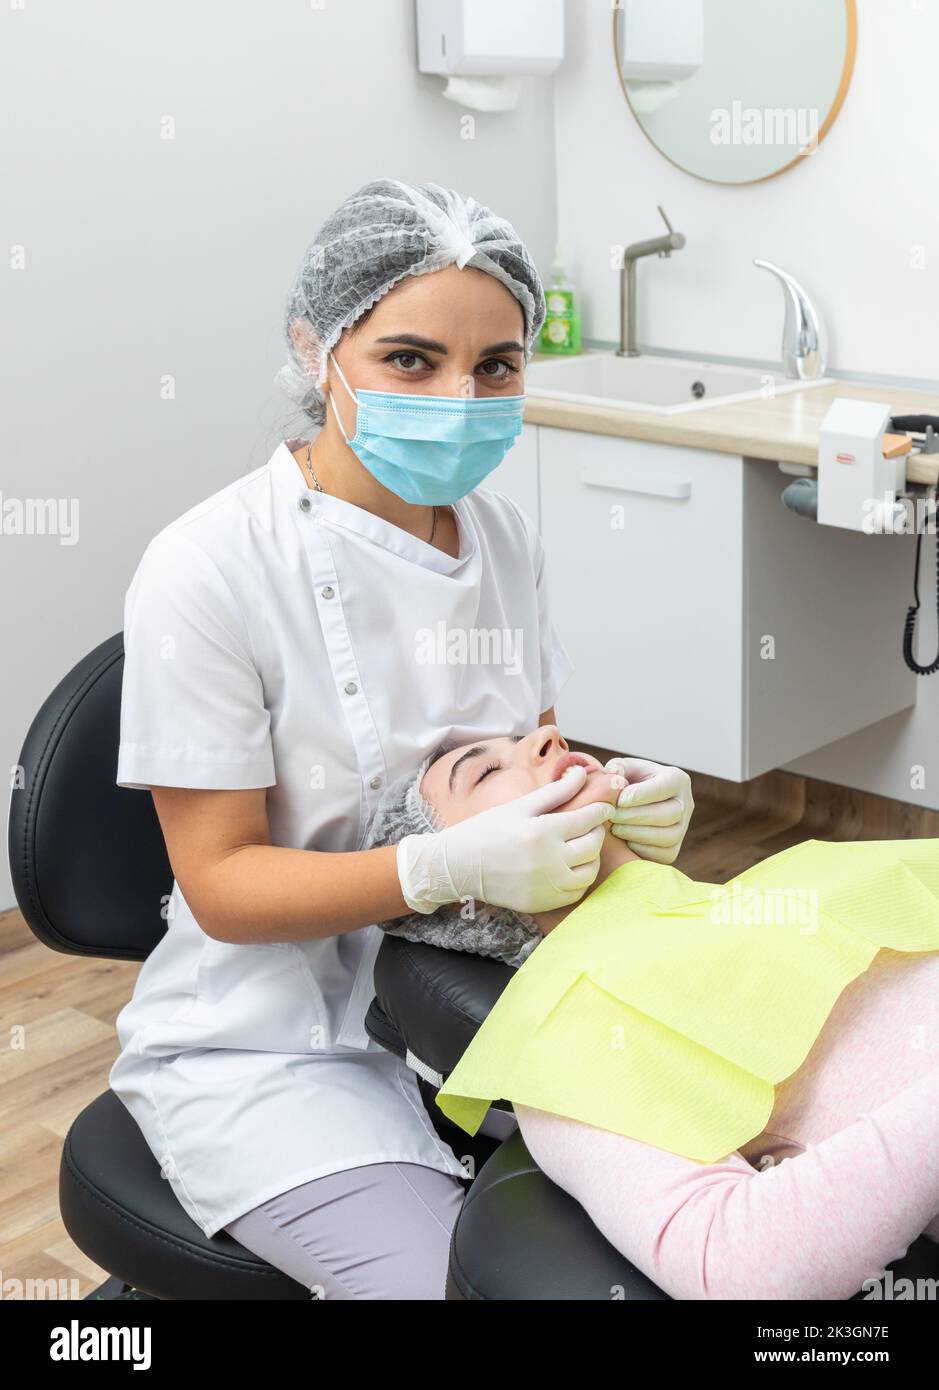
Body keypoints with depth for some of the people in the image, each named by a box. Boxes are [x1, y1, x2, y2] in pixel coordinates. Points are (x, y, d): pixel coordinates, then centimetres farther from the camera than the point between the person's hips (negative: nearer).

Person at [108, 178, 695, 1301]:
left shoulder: (504, 536, 1)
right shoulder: (206, 572, -19)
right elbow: (221, 884, -17)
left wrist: (619, 805, -9)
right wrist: (450, 867, -31)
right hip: (271, 1040, -5)